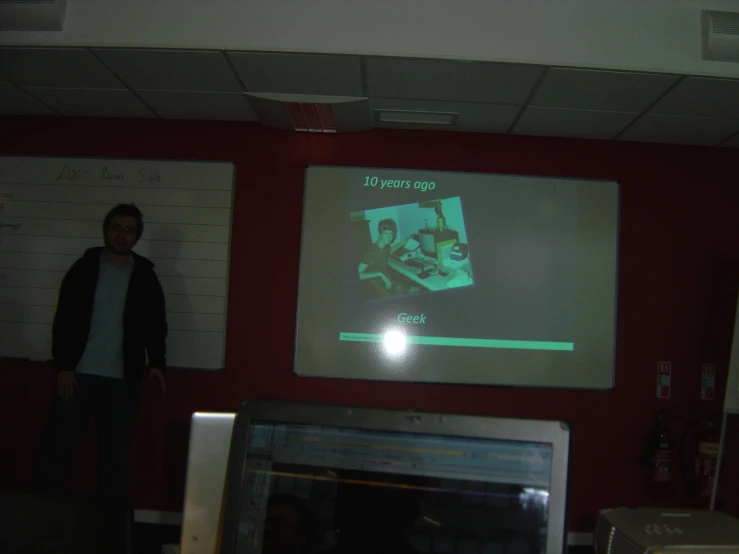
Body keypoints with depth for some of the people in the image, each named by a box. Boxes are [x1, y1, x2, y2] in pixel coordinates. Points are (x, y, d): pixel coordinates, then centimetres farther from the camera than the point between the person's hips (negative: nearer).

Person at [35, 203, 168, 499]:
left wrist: (157, 362, -7)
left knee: (115, 454, 7)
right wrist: (62, 366, -7)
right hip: (79, 373, 0)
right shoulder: (83, 269, 5)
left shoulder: (145, 277, 7)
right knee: (54, 448, 0)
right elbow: (63, 320, 1)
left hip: (123, 379, 1)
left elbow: (155, 324, 8)